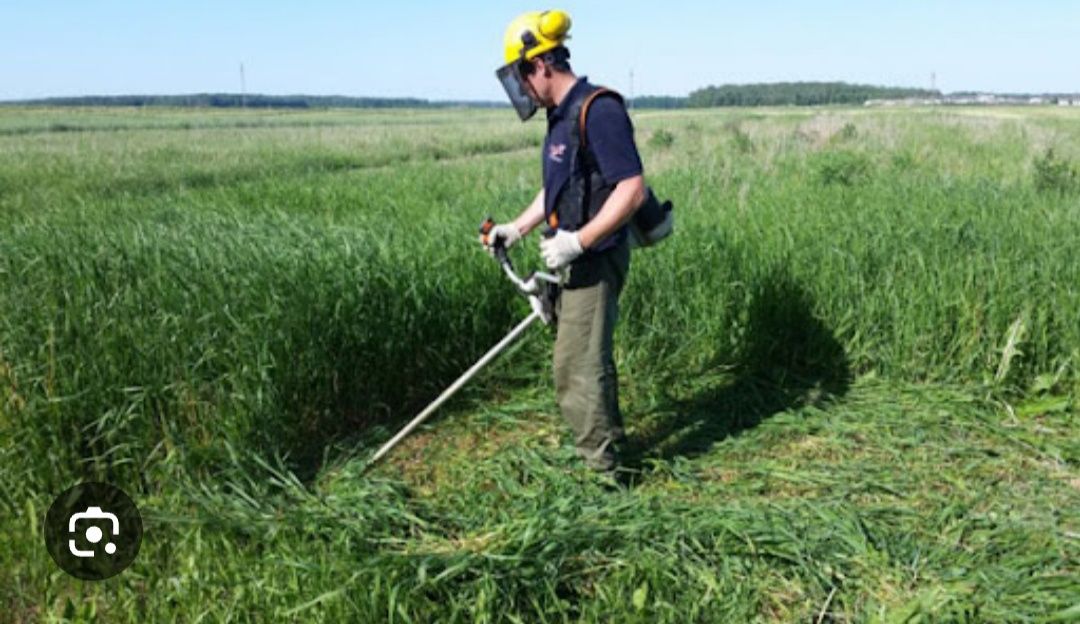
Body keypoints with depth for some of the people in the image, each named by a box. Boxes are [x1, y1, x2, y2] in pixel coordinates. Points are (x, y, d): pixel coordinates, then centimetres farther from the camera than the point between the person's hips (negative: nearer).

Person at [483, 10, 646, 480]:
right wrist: (517, 229, 10)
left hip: (594, 261, -10)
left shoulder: (598, 110, -19)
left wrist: (578, 240, -27)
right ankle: (609, 443, 38)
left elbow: (632, 190, -24)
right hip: (572, 262, 10)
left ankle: (602, 471, 10)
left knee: (578, 370, -4)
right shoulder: (562, 116, 11)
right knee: (589, 358, 21)